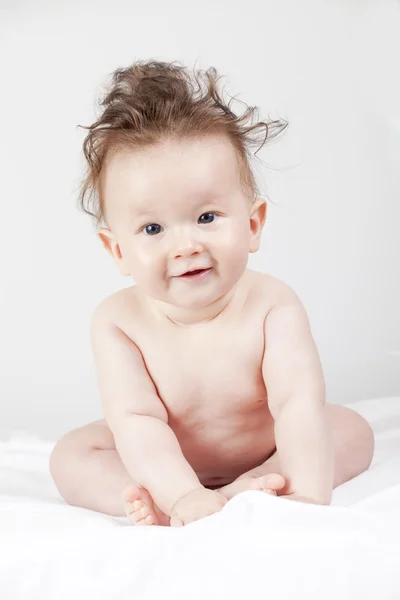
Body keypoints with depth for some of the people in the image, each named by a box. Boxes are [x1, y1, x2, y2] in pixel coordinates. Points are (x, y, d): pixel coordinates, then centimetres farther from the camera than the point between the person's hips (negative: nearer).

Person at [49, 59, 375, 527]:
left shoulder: (272, 305, -27)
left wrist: (309, 496, -50)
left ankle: (247, 490, -30)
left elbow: (299, 402, -36)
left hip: (264, 453, 0)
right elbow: (135, 420, -33)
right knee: (70, 456, -16)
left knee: (352, 430, -15)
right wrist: (185, 496, -47)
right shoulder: (117, 322, -25)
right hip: (162, 466, 0)